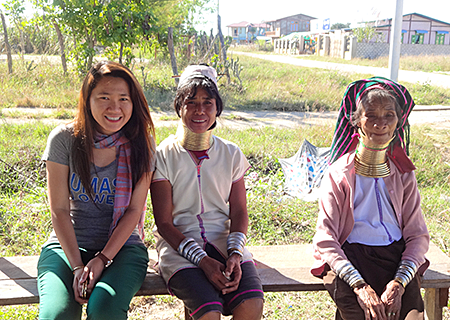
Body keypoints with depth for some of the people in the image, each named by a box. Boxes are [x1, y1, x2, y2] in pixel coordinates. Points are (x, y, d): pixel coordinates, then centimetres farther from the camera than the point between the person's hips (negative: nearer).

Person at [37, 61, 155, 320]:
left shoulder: (141, 144, -4)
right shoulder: (64, 139, -6)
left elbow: (134, 209, -4)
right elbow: (59, 210, -5)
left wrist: (102, 259, -14)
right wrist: (77, 267, -13)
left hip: (122, 245, 0)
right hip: (68, 243, 0)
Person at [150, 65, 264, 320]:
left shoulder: (231, 154, 7)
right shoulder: (163, 156, -3)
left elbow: (239, 212, 8)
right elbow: (164, 223, -5)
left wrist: (235, 254, -11)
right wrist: (203, 261, -17)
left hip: (223, 240, 3)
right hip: (179, 245, -2)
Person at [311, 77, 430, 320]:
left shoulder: (404, 175, 6)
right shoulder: (338, 174, -2)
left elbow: (417, 235, 3)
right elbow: (325, 238, -8)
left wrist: (399, 282, -15)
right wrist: (359, 285, -21)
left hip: (396, 256, 2)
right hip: (348, 257, -2)